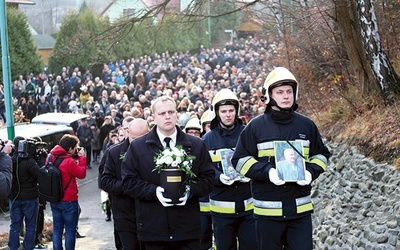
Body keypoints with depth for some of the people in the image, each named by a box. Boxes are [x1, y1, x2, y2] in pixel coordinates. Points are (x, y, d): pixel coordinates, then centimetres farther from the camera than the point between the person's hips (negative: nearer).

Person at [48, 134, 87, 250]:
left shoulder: (52, 158, 1)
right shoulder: (69, 162, -22)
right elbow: (82, 173, -12)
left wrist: (76, 158, 4)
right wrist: (82, 157, -5)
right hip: (69, 201, -7)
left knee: (57, 229, 13)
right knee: (70, 230, 4)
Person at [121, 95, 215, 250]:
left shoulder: (196, 145, 10)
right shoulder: (137, 147, 6)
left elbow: (207, 178, 8)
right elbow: (128, 181, 2)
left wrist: (190, 190, -12)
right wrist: (154, 191, -14)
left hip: (187, 226, 1)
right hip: (153, 228, -1)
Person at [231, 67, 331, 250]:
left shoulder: (307, 125, 8)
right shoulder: (256, 126, 0)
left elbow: (321, 154, 16)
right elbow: (240, 160, -1)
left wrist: (311, 172, -6)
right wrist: (267, 171, -17)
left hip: (301, 209, 2)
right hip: (267, 210, -2)